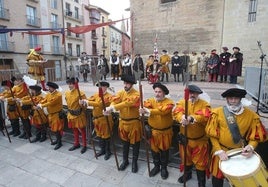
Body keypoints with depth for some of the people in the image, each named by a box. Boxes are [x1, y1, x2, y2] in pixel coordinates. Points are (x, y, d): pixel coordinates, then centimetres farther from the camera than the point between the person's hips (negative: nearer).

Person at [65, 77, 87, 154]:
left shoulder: (80, 93, -18)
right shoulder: (67, 93, 3)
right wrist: (69, 112, 17)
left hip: (79, 115, -6)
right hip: (71, 115, 6)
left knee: (82, 131, 6)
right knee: (74, 130, 19)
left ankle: (84, 146, 19)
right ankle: (76, 144, 35)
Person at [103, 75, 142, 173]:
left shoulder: (136, 94, -18)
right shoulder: (121, 93, 1)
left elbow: (127, 103, -34)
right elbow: (115, 101, -16)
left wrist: (113, 108, -42)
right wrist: (109, 108, -38)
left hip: (133, 122, -5)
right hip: (123, 121, 5)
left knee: (135, 142, 10)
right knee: (125, 141, 19)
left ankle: (134, 162, 29)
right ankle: (125, 160, 37)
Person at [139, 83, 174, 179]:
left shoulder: (169, 102, -14)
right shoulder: (150, 100, -2)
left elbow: (163, 111, -34)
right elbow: (146, 106, -23)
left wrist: (149, 111, -44)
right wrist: (143, 109, -48)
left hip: (165, 131, -3)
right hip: (153, 130, 3)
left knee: (164, 150, 14)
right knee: (154, 149, 16)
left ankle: (164, 168, 35)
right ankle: (156, 166, 39)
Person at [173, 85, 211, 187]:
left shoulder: (204, 104, -8)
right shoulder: (182, 102, -3)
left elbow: (205, 117, -25)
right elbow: (176, 112, -20)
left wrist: (192, 118, -40)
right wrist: (182, 118, -42)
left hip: (199, 139, -2)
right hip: (185, 138, 3)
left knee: (200, 161, 11)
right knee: (186, 158, 22)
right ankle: (187, 174, 48)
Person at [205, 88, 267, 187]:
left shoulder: (251, 115, -8)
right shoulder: (217, 113, -13)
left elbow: (255, 135, -2)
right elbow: (212, 134, -10)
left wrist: (251, 147, -21)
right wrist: (219, 151, -16)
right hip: (221, 151, -1)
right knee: (218, 177, 17)